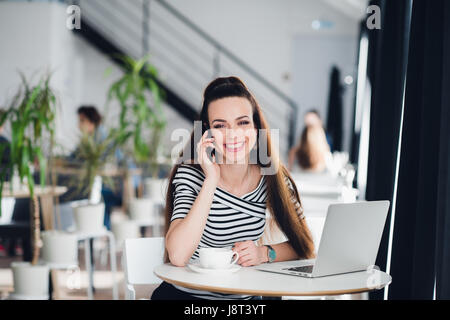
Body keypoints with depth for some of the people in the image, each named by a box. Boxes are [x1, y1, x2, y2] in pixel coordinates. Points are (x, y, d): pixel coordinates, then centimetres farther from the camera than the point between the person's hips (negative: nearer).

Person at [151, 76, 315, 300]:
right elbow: (178, 257, -25)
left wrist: (265, 253, -15)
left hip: (244, 297, 2)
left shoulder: (272, 178, -3)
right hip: (184, 294, -2)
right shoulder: (191, 175, -11)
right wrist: (211, 181, -25)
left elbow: (305, 246, 4)